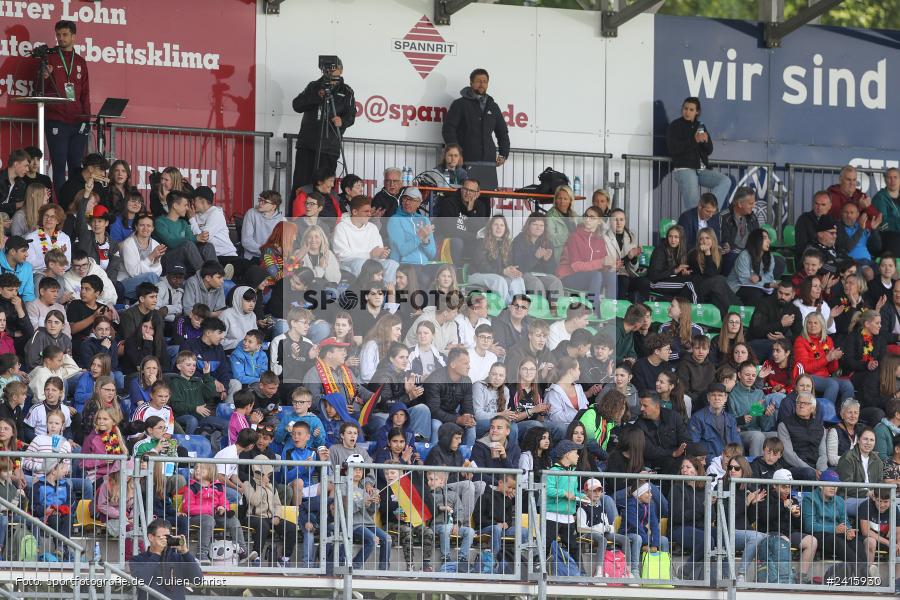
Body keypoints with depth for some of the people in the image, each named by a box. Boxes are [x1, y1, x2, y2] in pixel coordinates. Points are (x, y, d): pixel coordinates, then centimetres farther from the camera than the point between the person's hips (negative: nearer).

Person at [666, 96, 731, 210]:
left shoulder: (701, 127, 17)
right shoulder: (675, 126, 3)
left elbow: (709, 150, 15)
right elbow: (673, 149, -11)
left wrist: (706, 141, -8)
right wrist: (694, 140, -17)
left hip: (702, 170, 5)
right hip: (684, 169, -5)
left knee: (725, 181, -15)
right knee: (692, 202, -16)